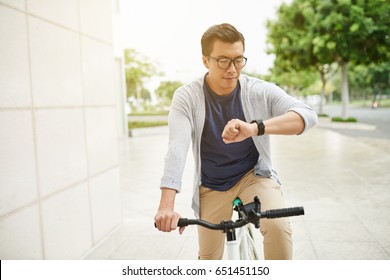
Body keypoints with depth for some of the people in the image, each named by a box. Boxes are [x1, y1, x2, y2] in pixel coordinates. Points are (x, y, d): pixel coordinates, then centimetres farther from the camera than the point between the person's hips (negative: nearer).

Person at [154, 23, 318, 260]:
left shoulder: (261, 91, -13)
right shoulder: (187, 97, -14)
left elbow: (308, 115, -27)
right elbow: (177, 149, -27)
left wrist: (255, 128, -45)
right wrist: (167, 206, -39)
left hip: (254, 176, 0)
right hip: (212, 187, 1)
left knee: (278, 226, -28)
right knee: (209, 259, 8)